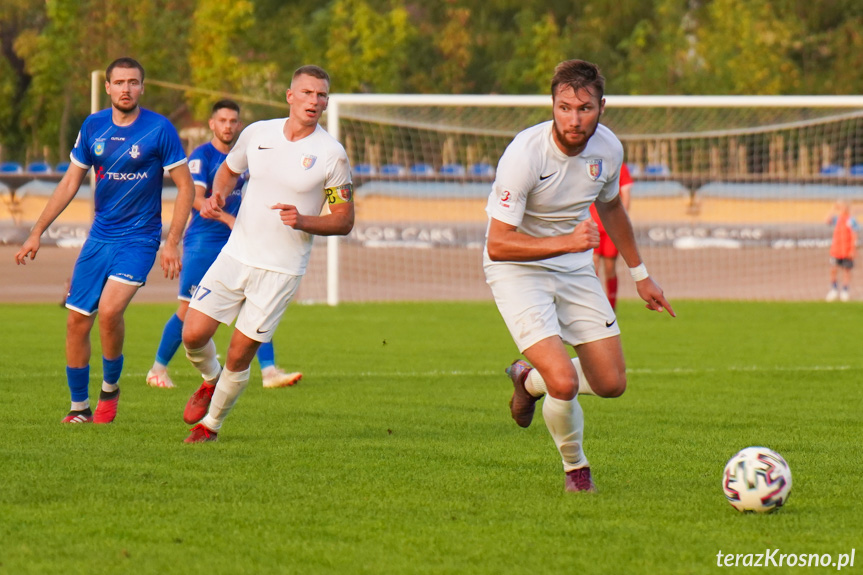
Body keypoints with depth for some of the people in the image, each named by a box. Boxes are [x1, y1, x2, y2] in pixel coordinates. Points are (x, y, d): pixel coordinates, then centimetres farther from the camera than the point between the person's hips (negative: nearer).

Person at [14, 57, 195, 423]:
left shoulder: (159, 129, -9)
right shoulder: (93, 127, 4)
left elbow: (185, 187, -5)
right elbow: (70, 183, 12)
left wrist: (172, 243, -12)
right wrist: (37, 233, 8)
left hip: (139, 239, -5)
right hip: (99, 238, 5)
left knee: (109, 310, -23)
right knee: (77, 320, 1)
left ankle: (110, 388, 1)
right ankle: (79, 407, 16)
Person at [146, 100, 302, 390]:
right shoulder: (202, 155, -8)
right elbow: (197, 199, -19)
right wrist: (228, 219, -30)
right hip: (202, 243, -6)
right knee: (189, 311, -2)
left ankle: (269, 371, -9)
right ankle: (158, 369, 14)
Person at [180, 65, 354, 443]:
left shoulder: (332, 155, -8)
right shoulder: (258, 133, 2)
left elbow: (344, 221, -4)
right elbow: (229, 170, 21)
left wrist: (303, 221, -22)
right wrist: (217, 196, -1)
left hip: (282, 270, -3)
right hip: (236, 254, 3)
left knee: (240, 355, -2)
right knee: (193, 335, -3)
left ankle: (211, 423, 21)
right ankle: (211, 380, 31)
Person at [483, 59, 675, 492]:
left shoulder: (608, 148, -8)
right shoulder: (525, 154, -27)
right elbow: (498, 244, -26)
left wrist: (640, 274, 23)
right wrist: (567, 241, -35)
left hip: (575, 268, 6)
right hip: (517, 271, -6)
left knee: (611, 384, 2)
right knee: (564, 382, -21)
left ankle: (529, 379, 32)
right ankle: (575, 467, 9)